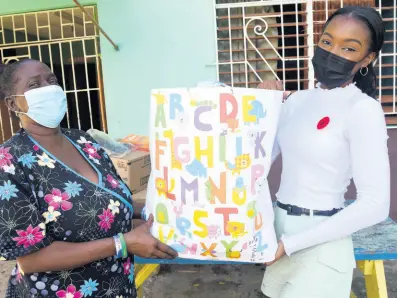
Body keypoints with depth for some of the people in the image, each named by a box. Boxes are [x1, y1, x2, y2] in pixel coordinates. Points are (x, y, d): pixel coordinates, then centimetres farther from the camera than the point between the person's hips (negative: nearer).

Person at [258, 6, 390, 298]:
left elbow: (375, 204, -20)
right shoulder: (298, 100, 6)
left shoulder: (363, 109, -14)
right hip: (283, 229, 7)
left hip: (320, 244, -6)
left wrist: (290, 243, -19)